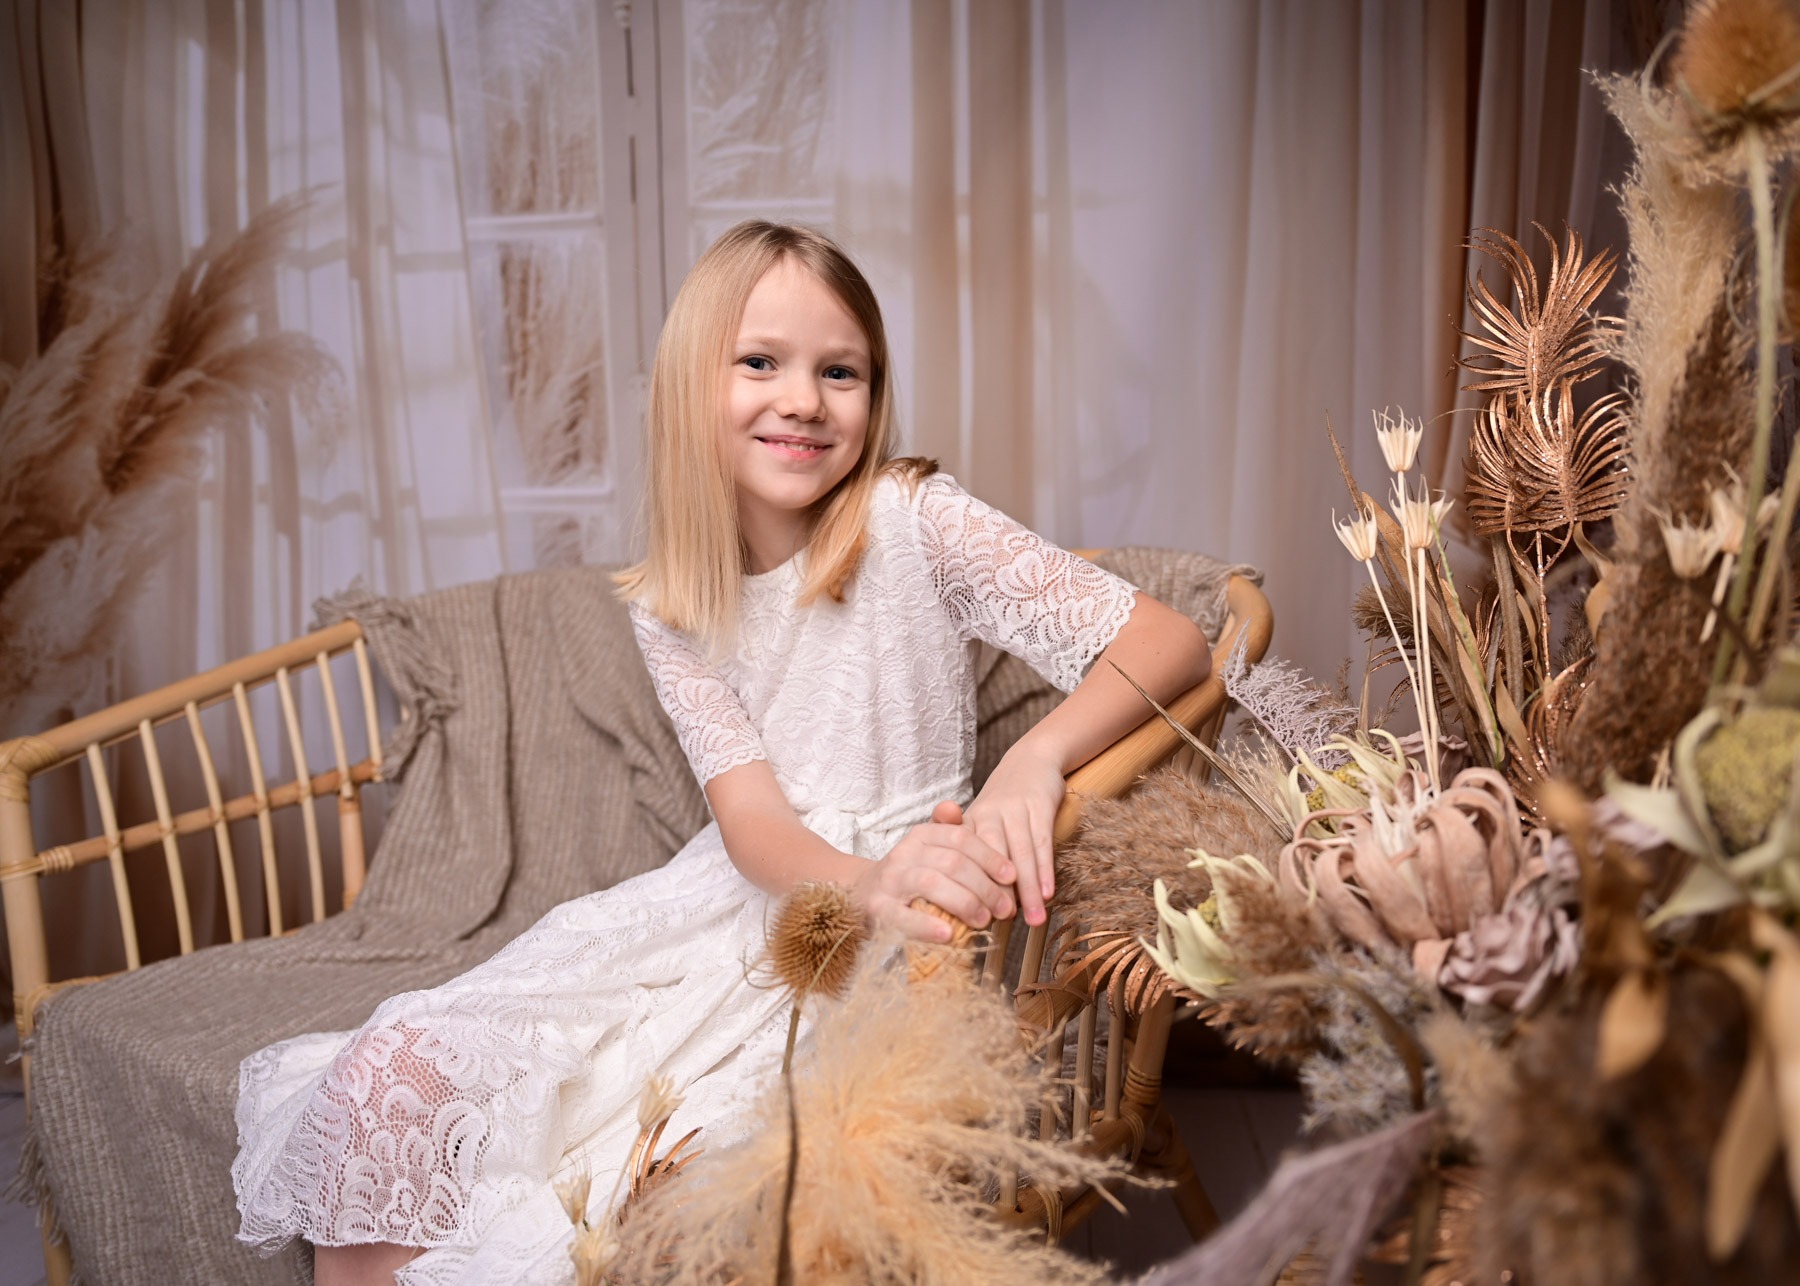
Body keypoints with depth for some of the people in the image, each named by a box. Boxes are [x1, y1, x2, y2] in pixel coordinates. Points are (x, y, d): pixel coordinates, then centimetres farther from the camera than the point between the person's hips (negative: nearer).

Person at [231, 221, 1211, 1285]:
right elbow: (750, 814, -11)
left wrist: (1037, 757, -37)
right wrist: (868, 882, -35)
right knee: (384, 1080, -11)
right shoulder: (669, 602, 2)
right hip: (729, 905, 4)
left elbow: (1172, 638, -16)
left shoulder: (911, 520, -10)